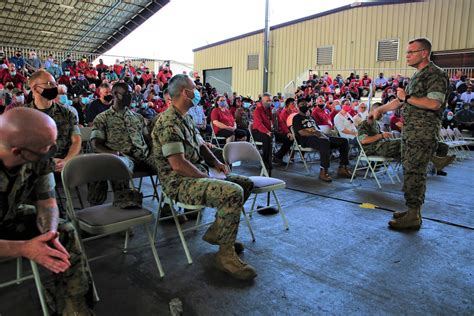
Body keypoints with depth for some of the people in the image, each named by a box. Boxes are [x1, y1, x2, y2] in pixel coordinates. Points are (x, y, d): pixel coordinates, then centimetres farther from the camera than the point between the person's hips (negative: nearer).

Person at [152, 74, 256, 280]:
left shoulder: (185, 118, 15)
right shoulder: (168, 122, -18)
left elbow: (200, 145, 23)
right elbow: (178, 165, -25)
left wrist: (216, 162, 5)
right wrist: (205, 176, -13)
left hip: (196, 176, 10)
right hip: (180, 183, -10)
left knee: (246, 184, 10)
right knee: (233, 192, -29)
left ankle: (216, 232, 16)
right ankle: (226, 255, -15)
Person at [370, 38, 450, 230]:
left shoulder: (436, 75, -11)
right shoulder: (417, 76, 19)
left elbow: (434, 103, -24)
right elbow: (400, 101, 26)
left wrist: (407, 98, -16)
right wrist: (380, 109, 22)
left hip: (423, 135, -10)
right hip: (409, 133, 10)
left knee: (414, 173, -8)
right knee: (412, 172, 13)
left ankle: (413, 217, -1)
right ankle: (413, 210, 24)